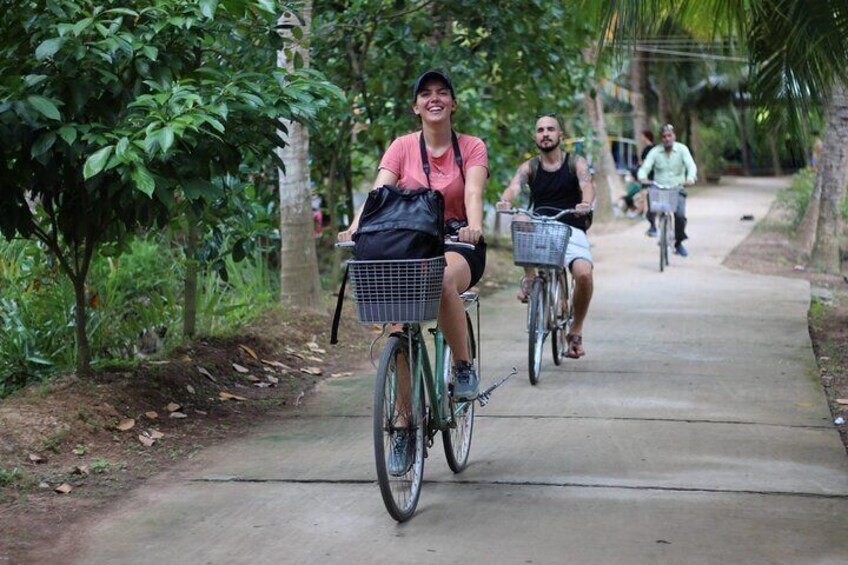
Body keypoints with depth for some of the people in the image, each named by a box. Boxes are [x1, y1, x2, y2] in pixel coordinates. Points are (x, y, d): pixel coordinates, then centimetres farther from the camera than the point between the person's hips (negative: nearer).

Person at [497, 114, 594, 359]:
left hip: (571, 230, -1)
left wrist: (586, 203, -39)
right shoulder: (529, 167, 8)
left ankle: (576, 331, -2)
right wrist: (505, 201, -36)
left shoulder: (576, 163, 5)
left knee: (584, 274, -27)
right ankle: (528, 279, -14)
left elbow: (587, 185, -15)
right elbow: (514, 187, -12)